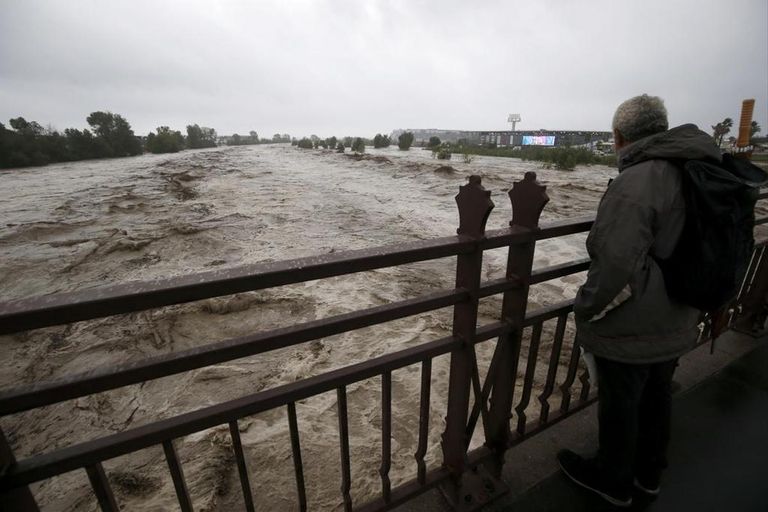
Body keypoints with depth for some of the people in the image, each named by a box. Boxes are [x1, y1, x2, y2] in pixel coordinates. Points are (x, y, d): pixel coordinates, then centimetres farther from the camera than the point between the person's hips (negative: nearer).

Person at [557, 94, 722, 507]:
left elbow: (616, 269, -31)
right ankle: (649, 472, 48)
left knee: (619, 405, 13)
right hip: (676, 325, 8)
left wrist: (586, 309, -15)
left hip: (630, 331, -8)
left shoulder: (635, 183, -25)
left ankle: (613, 480, 37)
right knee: (656, 395, 25)